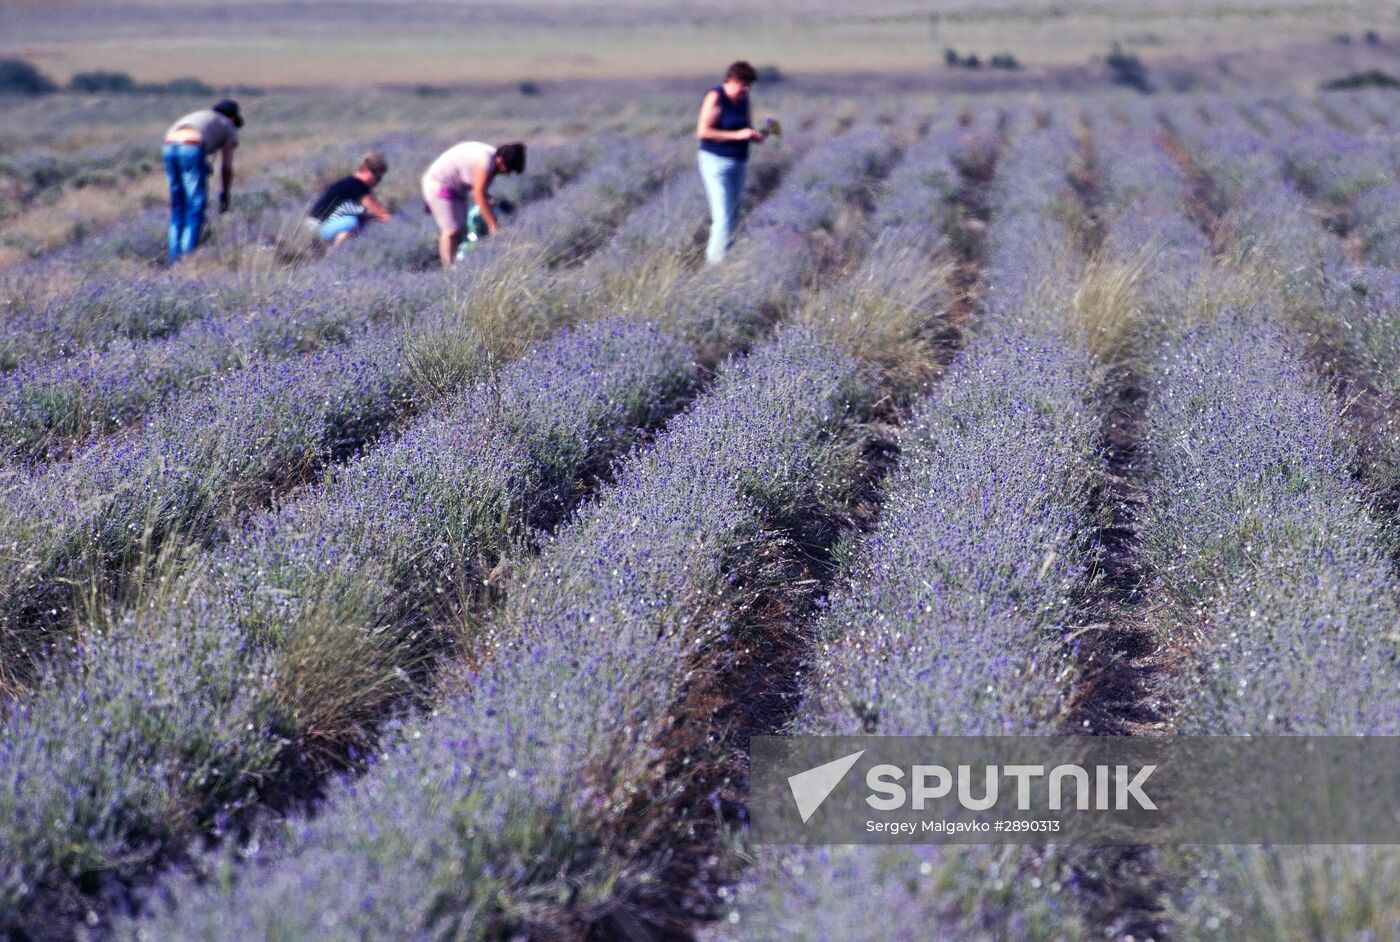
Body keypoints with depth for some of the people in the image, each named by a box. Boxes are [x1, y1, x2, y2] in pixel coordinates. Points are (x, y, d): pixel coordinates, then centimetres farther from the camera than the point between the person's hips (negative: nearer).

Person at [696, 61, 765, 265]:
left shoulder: (743, 99, 8)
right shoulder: (715, 97, -15)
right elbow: (702, 132, -20)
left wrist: (755, 135, -6)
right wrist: (737, 135, -24)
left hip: (739, 163, 8)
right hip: (717, 163, -8)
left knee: (733, 217, 8)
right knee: (723, 218, -14)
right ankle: (714, 262, -9)